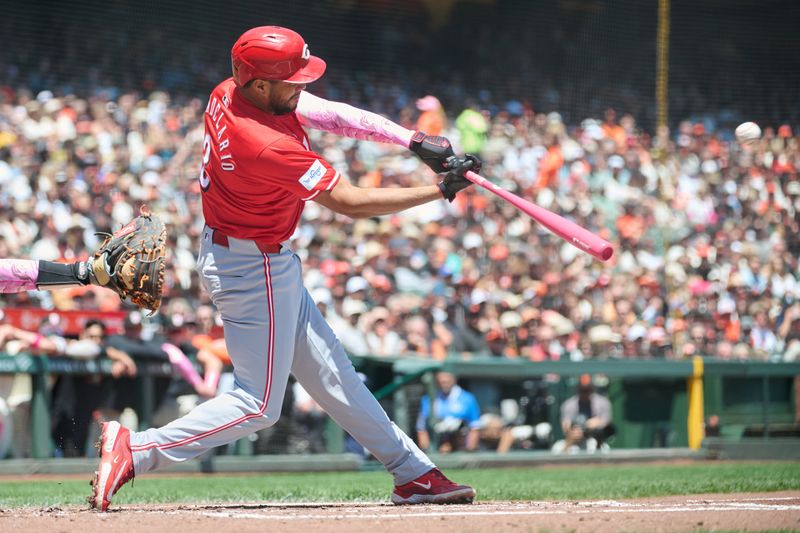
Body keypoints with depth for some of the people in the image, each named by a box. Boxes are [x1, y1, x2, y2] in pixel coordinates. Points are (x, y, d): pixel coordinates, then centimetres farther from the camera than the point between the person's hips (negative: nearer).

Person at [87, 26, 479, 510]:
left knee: (331, 375, 16)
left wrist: (416, 141, -8)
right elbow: (351, 203, -27)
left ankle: (414, 474, 26)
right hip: (256, 270, -10)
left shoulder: (233, 93, -7)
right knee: (258, 406, 0)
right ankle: (135, 451, -1)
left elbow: (335, 114, -1)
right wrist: (441, 191, -21)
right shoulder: (266, 145, -33)